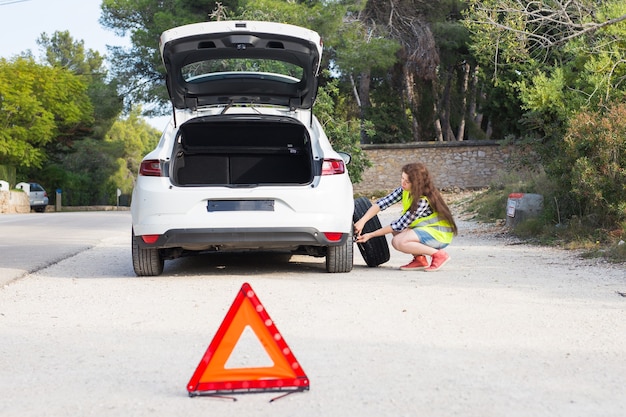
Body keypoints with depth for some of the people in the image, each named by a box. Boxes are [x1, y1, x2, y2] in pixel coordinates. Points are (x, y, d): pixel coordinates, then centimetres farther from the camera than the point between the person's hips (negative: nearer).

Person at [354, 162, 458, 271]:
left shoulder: (423, 200, -27)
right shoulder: (405, 190, -5)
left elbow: (400, 225, -23)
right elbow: (383, 203, -9)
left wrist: (370, 235, -19)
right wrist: (362, 221, -22)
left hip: (439, 234, -9)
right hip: (426, 229, 9)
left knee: (398, 242, -24)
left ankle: (438, 254, -14)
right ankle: (420, 259, 2)